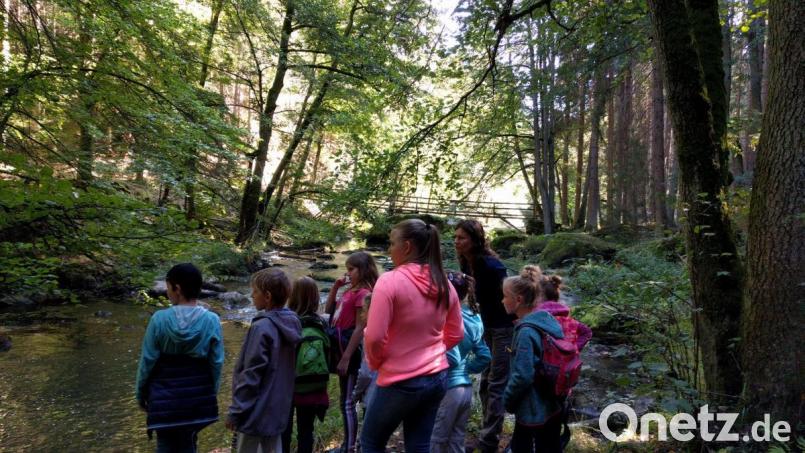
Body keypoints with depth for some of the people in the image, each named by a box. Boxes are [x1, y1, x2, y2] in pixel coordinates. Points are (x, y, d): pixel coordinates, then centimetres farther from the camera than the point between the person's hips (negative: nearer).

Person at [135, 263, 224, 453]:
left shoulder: (159, 319, -15)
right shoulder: (211, 321, -12)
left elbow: (147, 361, -8)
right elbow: (216, 364, -5)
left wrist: (141, 393, 7)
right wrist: (212, 393, 10)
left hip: (165, 399, -1)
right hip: (198, 398, 2)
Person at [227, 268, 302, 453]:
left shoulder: (262, 328, -23)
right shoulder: (292, 323, 1)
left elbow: (251, 375, -21)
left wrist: (235, 411, -11)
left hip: (256, 411, -7)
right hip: (278, 408, 7)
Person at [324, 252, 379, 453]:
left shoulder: (363, 293, -16)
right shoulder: (351, 291, 11)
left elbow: (360, 329, -20)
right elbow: (329, 310, 19)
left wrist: (345, 358, -20)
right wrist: (335, 286, 7)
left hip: (351, 354, -9)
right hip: (342, 351, 9)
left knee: (347, 402, -2)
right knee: (345, 400, 17)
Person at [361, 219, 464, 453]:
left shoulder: (390, 280, -17)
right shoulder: (444, 284, 2)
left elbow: (374, 337, -18)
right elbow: (456, 334, 11)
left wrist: (375, 363, 0)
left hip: (401, 381, -6)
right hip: (437, 378, 6)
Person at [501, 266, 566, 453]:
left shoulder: (526, 332, -25)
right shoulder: (548, 320, 2)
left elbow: (522, 376, -24)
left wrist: (507, 400, -7)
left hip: (533, 412, -9)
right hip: (552, 406, 9)